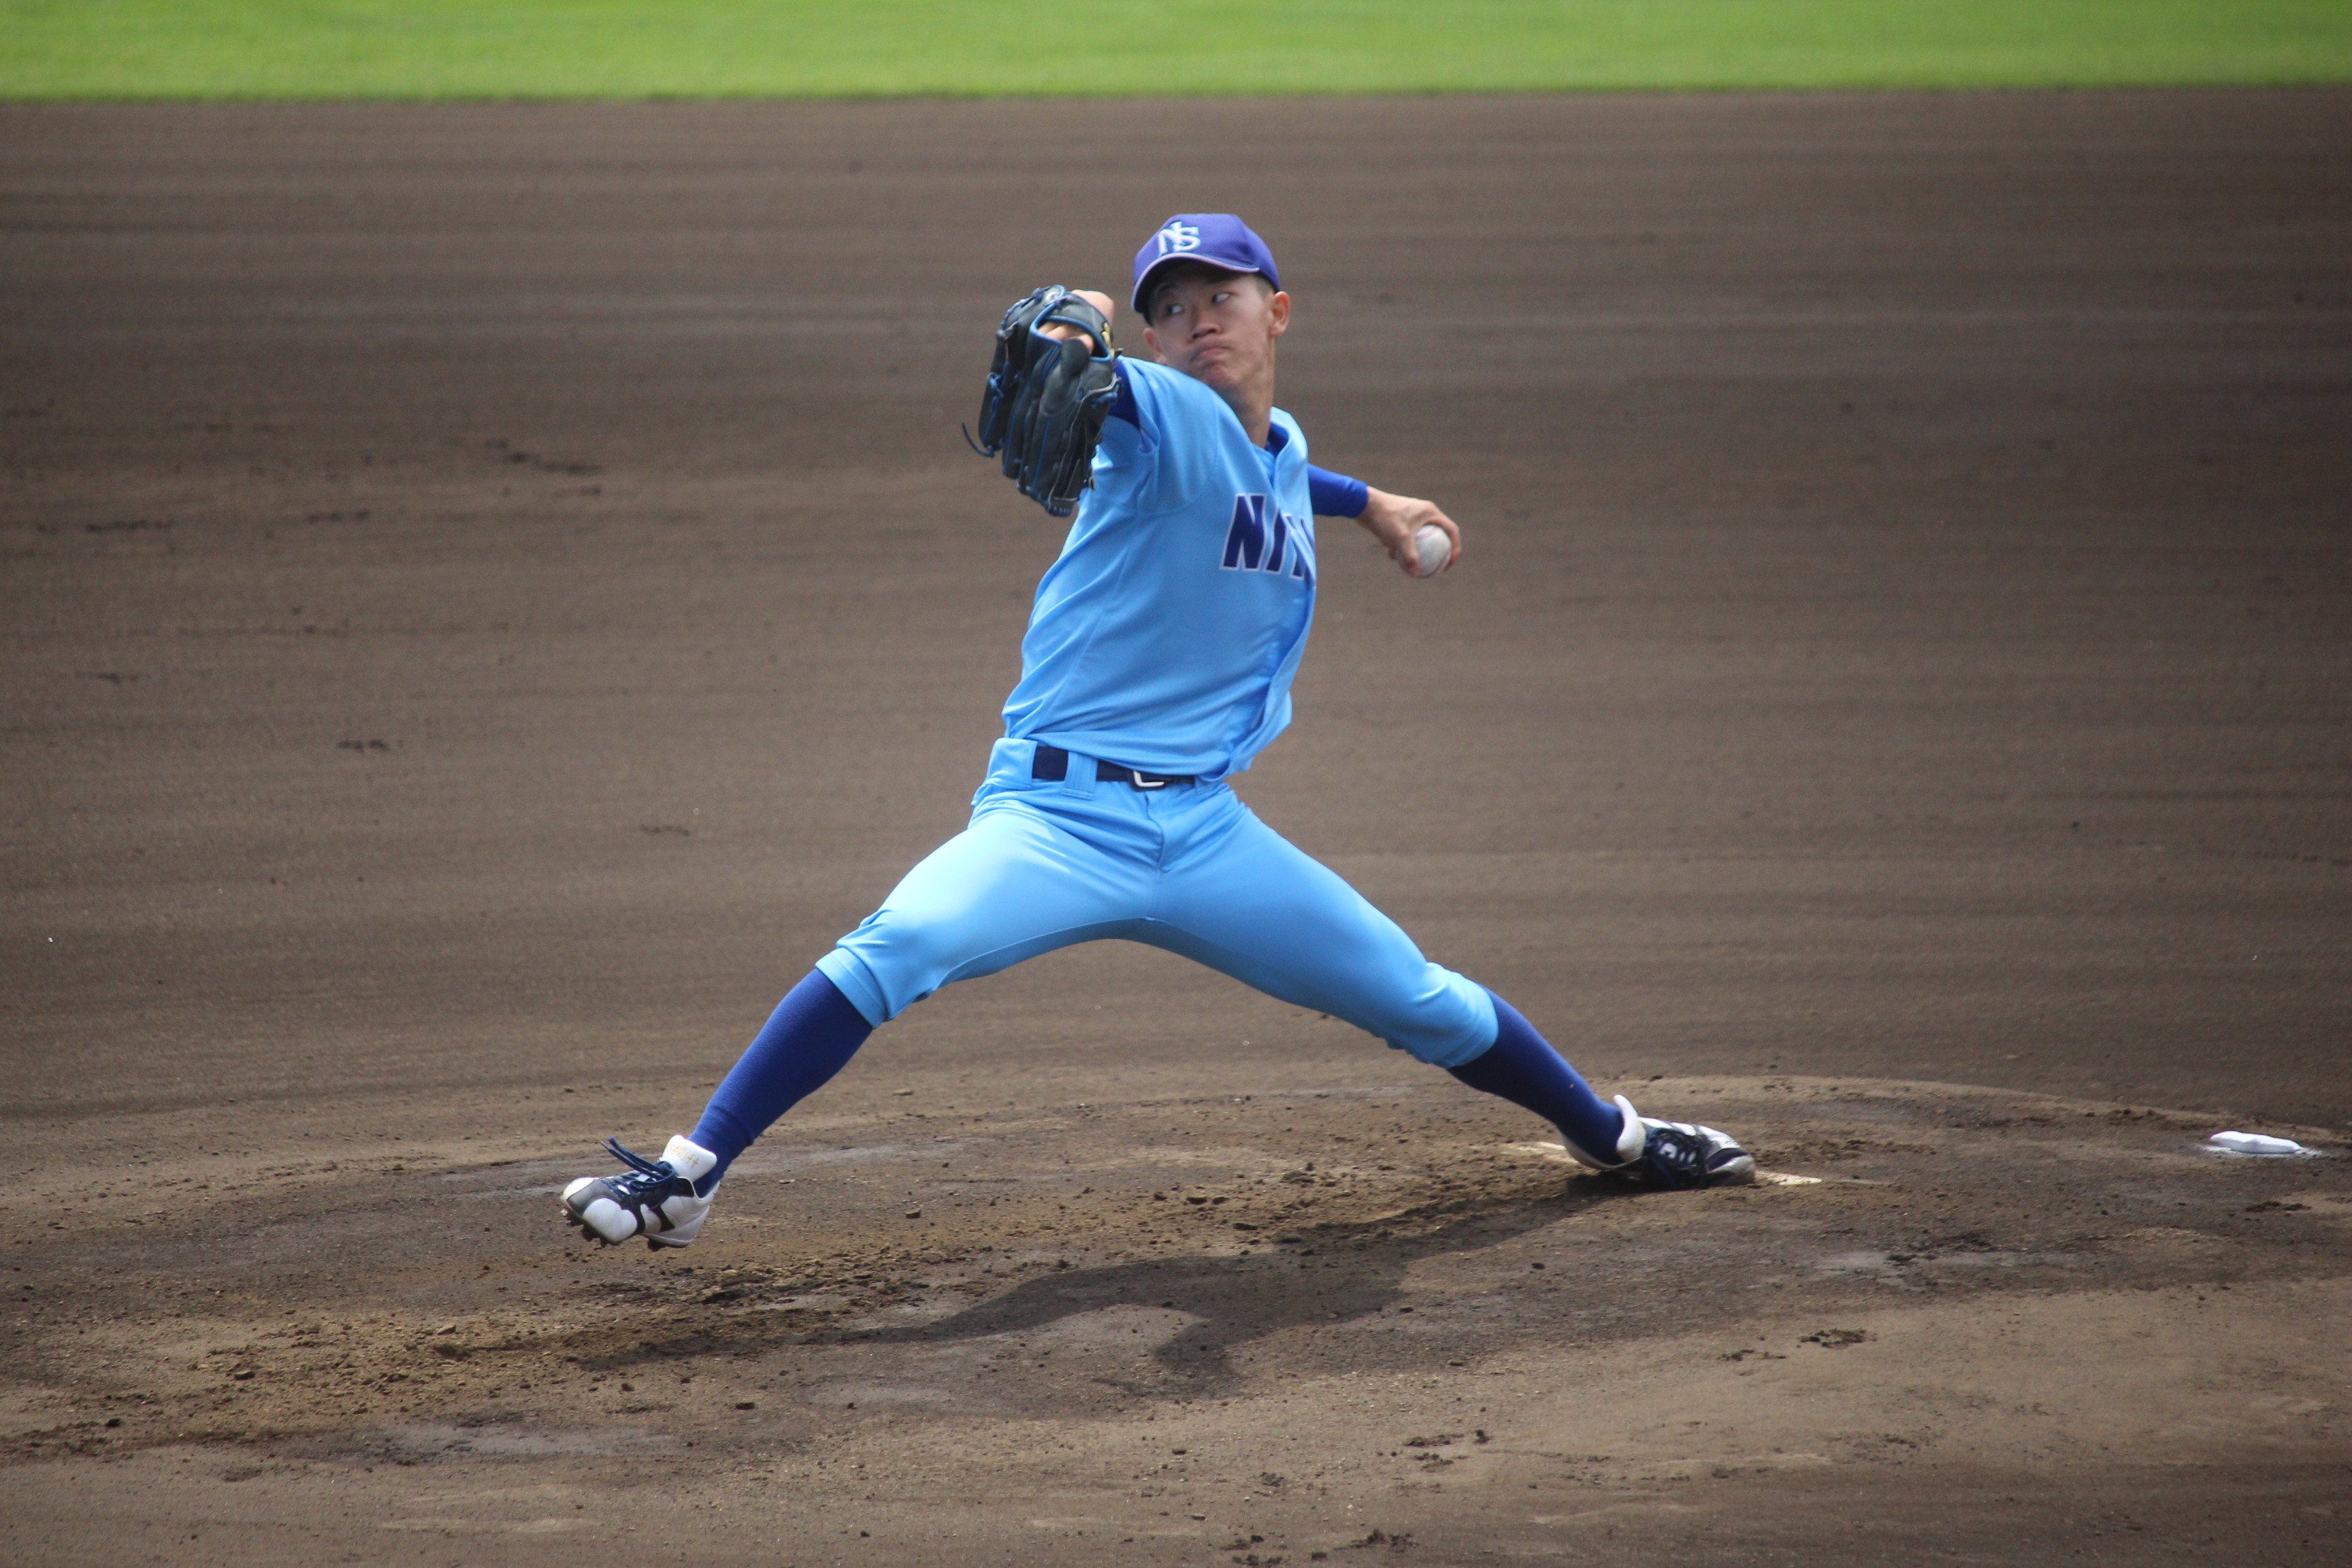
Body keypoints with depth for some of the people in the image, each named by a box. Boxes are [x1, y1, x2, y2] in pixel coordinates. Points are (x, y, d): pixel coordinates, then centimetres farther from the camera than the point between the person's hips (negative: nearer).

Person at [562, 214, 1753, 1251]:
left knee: (1423, 1002, 12)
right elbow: (1113, 395, -36)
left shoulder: (1283, 449, 12)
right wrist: (1066, 347, -58)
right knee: (895, 949, -31)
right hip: (1061, 816, -6)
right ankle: (688, 1176, -30)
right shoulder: (1162, 415, -10)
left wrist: (1362, 501, 43)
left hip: (1207, 829, 6)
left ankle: (1608, 1134, 38)